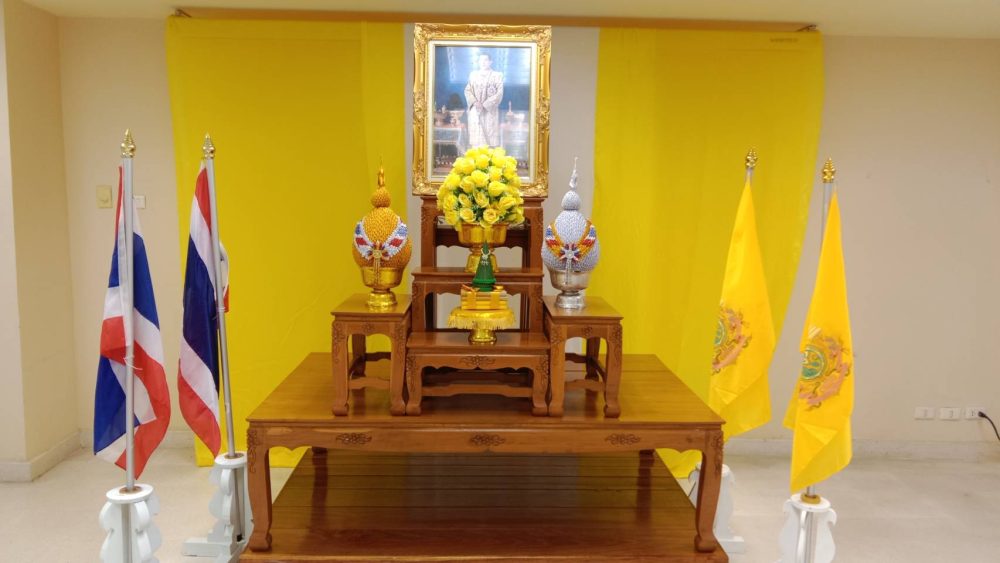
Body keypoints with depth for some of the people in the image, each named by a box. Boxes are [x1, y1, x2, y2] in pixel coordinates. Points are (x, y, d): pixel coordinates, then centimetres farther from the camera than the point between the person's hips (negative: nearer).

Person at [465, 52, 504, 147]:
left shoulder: (497, 75, 3)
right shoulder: (473, 74, 13)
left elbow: (499, 93, -5)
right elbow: (467, 90, 7)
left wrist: (484, 105, -13)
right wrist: (475, 102, -12)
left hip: (490, 111, -2)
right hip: (475, 111, 3)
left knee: (490, 138, -7)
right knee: (476, 136, -1)